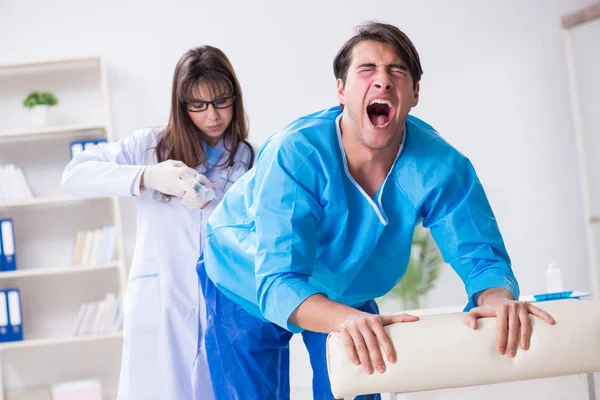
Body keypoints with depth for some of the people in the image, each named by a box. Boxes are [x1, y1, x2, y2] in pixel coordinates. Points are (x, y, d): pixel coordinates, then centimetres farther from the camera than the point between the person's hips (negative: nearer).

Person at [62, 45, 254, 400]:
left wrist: (217, 206, -18)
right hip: (159, 308, 0)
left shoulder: (250, 159, 5)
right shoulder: (153, 145, 5)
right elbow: (75, 174, -2)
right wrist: (147, 177, -15)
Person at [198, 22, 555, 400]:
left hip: (346, 293, 3)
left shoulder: (441, 167, -25)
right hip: (248, 290, -3)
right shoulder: (294, 155, -35)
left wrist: (498, 299, -49)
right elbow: (279, 285, -41)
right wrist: (346, 319, -62)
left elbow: (481, 257, -23)